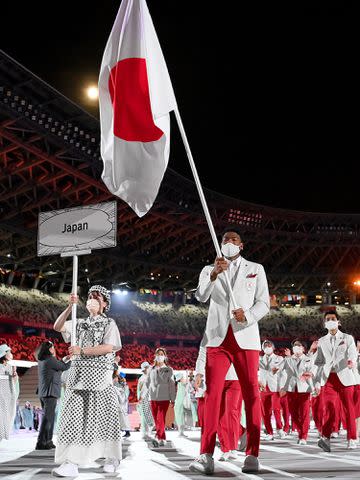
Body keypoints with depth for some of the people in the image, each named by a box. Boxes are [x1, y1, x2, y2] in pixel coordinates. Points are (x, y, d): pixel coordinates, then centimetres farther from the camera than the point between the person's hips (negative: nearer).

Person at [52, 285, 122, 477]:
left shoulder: (109, 323, 4)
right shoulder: (80, 323, 16)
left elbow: (108, 348, -10)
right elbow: (57, 327, 5)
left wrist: (81, 351, -12)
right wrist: (70, 307, -5)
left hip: (99, 375, -4)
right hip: (79, 374, 4)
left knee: (104, 416, -2)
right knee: (74, 416, -3)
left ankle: (112, 458, 10)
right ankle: (71, 463, -5)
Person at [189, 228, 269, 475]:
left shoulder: (256, 269, 14)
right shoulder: (210, 270, 15)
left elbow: (264, 303, 6)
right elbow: (201, 296, -4)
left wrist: (248, 315, -15)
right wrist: (214, 274, -22)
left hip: (246, 337, 0)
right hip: (218, 337, 1)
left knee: (251, 394, -3)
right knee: (212, 393, -8)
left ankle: (252, 455, 0)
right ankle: (207, 456, -11)